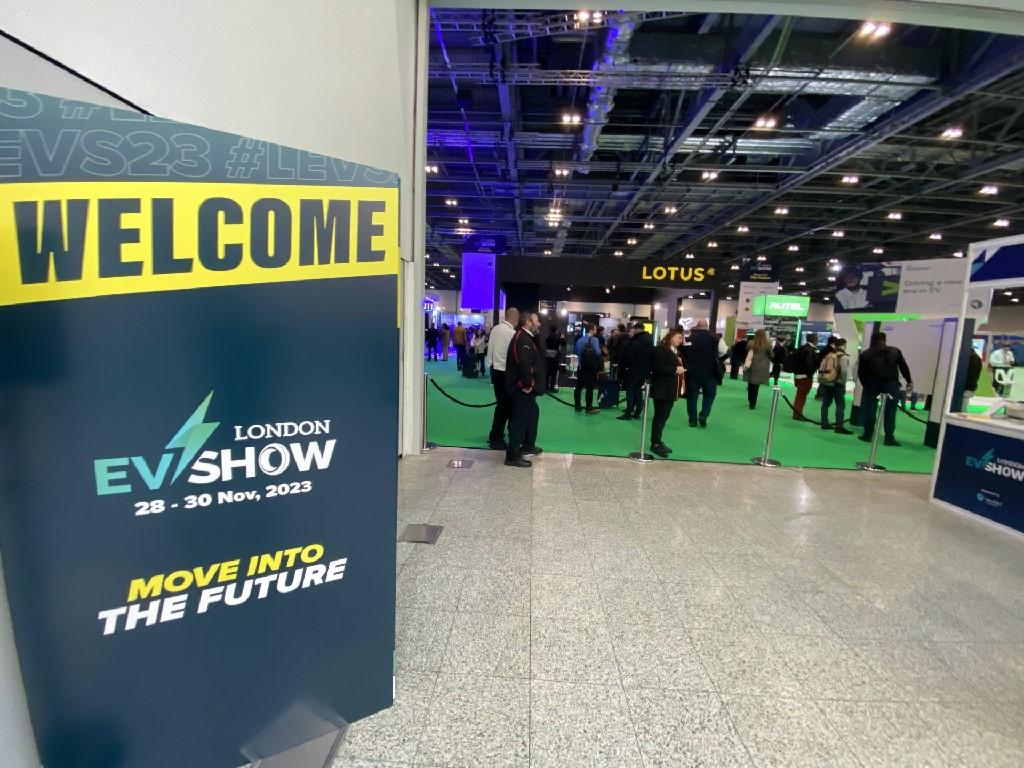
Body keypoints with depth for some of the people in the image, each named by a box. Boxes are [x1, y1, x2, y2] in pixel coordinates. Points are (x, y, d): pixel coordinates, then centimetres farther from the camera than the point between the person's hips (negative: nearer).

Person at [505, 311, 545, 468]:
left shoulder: (526, 338, 16)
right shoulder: (523, 339, -19)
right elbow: (524, 365, -30)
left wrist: (531, 384, 12)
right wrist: (528, 384, -21)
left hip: (525, 387, 11)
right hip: (522, 388, -11)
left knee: (532, 414, 22)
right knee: (521, 419, -5)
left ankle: (528, 447, 36)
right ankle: (513, 456, 4)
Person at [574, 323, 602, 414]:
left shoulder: (580, 340, 7)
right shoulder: (594, 339, -10)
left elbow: (577, 352, 5)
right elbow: (598, 352, -20)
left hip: (581, 366, 5)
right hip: (591, 367, -5)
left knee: (579, 386, 10)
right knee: (590, 387, -1)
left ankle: (577, 406, 15)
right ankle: (589, 408, 3)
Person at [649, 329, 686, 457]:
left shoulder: (676, 351, 19)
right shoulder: (660, 349, -11)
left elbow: (678, 365, 24)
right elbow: (658, 367, -22)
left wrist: (681, 368, 3)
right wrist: (675, 370, -19)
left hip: (671, 389, 9)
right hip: (662, 389, -9)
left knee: (664, 416, 11)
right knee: (659, 416, -5)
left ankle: (658, 441, 20)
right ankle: (655, 444, 2)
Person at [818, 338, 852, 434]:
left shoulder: (828, 355, 9)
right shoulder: (843, 356, -9)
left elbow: (821, 369, 7)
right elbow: (844, 371, -18)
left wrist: (821, 381, 11)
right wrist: (844, 383, -7)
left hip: (825, 383, 6)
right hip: (836, 384, -6)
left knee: (826, 403, 13)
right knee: (840, 405, -2)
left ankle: (824, 423, 19)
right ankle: (839, 426, -4)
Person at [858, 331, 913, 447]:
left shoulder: (865, 354, 5)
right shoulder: (895, 351, 8)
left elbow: (860, 372, 2)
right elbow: (904, 367, 7)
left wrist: (865, 384, 12)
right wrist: (909, 381, 13)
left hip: (871, 384, 0)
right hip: (891, 385, 1)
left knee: (869, 409, 8)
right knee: (890, 411, 4)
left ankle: (867, 435, 11)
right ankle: (889, 438, 3)